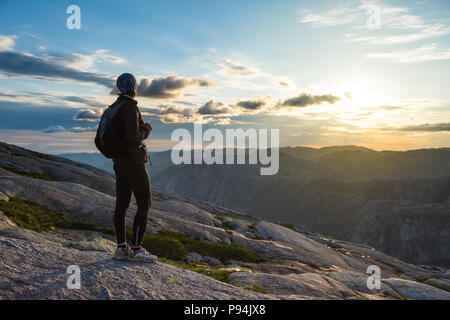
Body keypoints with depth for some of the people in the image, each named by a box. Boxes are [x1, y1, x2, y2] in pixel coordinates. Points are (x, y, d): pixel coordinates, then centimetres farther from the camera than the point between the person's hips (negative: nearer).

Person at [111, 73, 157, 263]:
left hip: (119, 162, 9)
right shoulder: (130, 107, -15)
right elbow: (133, 136, -24)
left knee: (122, 204, 8)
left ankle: (121, 249, 13)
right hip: (134, 163, -9)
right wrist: (146, 130, -5)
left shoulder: (113, 108, 14)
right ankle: (136, 249, 0)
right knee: (144, 204, -2)